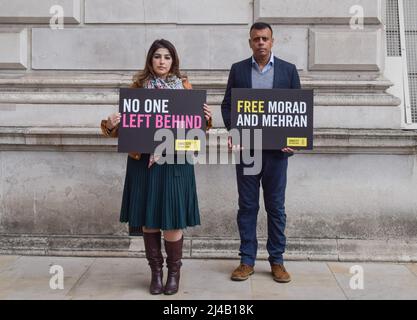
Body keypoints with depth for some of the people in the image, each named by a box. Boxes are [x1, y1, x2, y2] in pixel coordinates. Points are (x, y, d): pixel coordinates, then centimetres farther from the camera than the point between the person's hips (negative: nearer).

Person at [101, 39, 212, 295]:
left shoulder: (184, 86, 6)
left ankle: (174, 271, 17)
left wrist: (207, 118, -13)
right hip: (144, 161, 1)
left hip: (175, 161, -1)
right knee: (148, 218, 5)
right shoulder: (138, 86, 7)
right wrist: (111, 126, -12)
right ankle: (156, 271, 21)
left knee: (173, 218, -2)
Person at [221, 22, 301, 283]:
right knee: (247, 206, 6)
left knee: (276, 206, 7)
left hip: (277, 147, 0)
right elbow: (227, 104, 7)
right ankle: (247, 261, 15)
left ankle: (277, 261, 18)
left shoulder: (288, 70, 6)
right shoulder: (238, 70, 7)